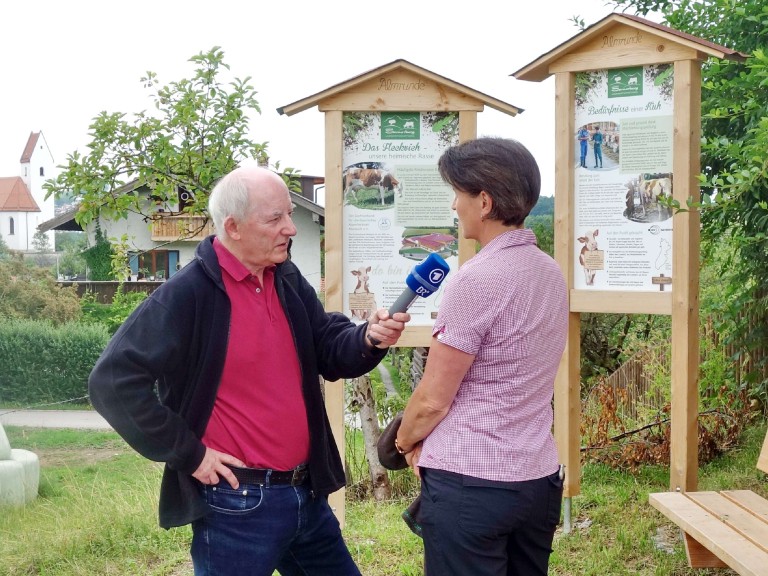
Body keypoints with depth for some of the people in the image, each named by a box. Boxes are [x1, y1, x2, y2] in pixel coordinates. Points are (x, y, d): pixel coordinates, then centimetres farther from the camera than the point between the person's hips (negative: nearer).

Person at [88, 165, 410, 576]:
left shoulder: (288, 281, 7)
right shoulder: (187, 295, -16)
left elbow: (330, 350, 11)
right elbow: (113, 382, -18)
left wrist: (368, 339, -12)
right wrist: (188, 453, -16)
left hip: (306, 494, 7)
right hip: (238, 504, -7)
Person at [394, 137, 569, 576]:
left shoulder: (477, 279, -18)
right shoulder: (552, 273, 6)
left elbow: (433, 400, -13)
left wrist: (405, 442, 7)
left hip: (469, 483, -7)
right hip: (539, 477, 8)